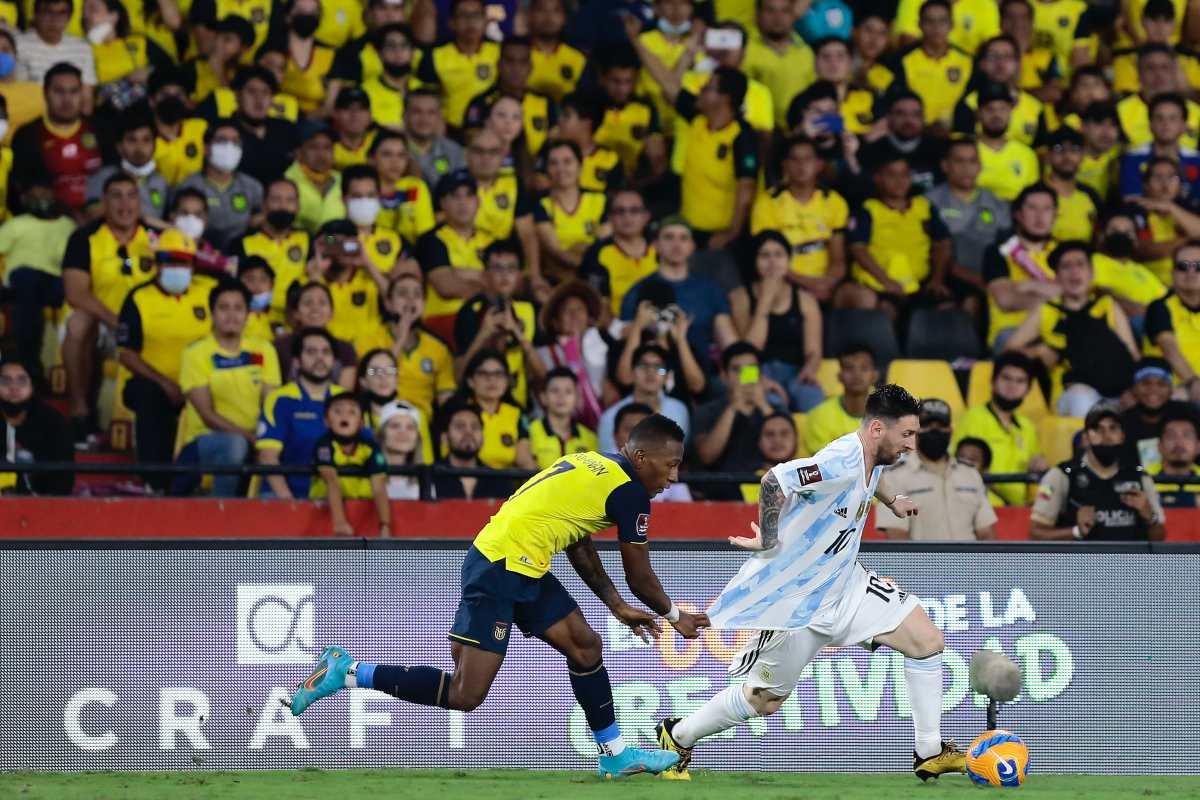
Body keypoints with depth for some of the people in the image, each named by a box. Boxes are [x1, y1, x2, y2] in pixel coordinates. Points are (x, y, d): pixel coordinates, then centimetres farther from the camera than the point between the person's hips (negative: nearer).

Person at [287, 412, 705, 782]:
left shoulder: (592, 466, 17)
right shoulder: (629, 492, -11)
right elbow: (640, 579, -3)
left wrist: (619, 608, 33)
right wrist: (675, 616, 16)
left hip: (523, 568, 10)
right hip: (500, 569, -10)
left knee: (586, 646, 14)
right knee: (465, 694, -9)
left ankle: (614, 754, 23)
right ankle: (345, 673, -5)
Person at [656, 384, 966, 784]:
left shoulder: (871, 457, 0)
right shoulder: (841, 461, -30)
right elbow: (775, 481, -42)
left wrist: (890, 501, 35)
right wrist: (768, 541, -30)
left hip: (844, 585, 8)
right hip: (796, 597, -8)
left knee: (928, 640, -3)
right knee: (765, 699, 6)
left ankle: (929, 752, 6)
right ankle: (678, 736, 29)